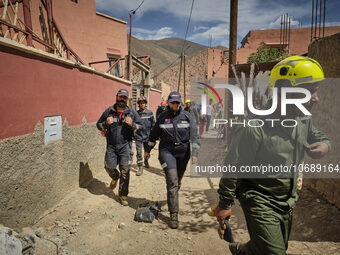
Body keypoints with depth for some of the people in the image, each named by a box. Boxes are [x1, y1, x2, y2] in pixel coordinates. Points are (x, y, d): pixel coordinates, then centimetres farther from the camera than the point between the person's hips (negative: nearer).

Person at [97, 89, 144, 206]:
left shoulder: (132, 112, 2)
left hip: (125, 145, -1)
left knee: (125, 171, -2)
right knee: (109, 167, 3)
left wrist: (132, 124, -15)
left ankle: (123, 195, 14)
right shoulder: (108, 111, 3)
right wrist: (106, 123, -12)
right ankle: (115, 178, 41)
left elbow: (141, 126, 6)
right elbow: (99, 125, 11)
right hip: (111, 145, 1)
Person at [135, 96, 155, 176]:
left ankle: (146, 161, 45)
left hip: (147, 136, 1)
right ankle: (140, 168, 2)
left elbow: (153, 124, 4)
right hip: (138, 136, -1)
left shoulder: (150, 113, 0)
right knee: (139, 152, -5)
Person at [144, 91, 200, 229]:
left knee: (177, 182, 14)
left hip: (183, 152, 2)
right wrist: (148, 150, 19)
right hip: (167, 151, -2)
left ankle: (171, 200, 41)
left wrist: (194, 153, -9)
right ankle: (174, 215, -7)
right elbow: (154, 135, 13)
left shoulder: (187, 116, 1)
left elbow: (194, 136, -1)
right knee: (172, 182, -13)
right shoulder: (163, 117, 2)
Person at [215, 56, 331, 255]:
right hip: (260, 202, -8)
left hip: (287, 201, 8)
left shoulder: (304, 120, -4)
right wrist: (224, 205, -11)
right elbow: (232, 169, -20)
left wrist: (325, 144, -7)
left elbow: (315, 134, 19)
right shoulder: (255, 129, -28)